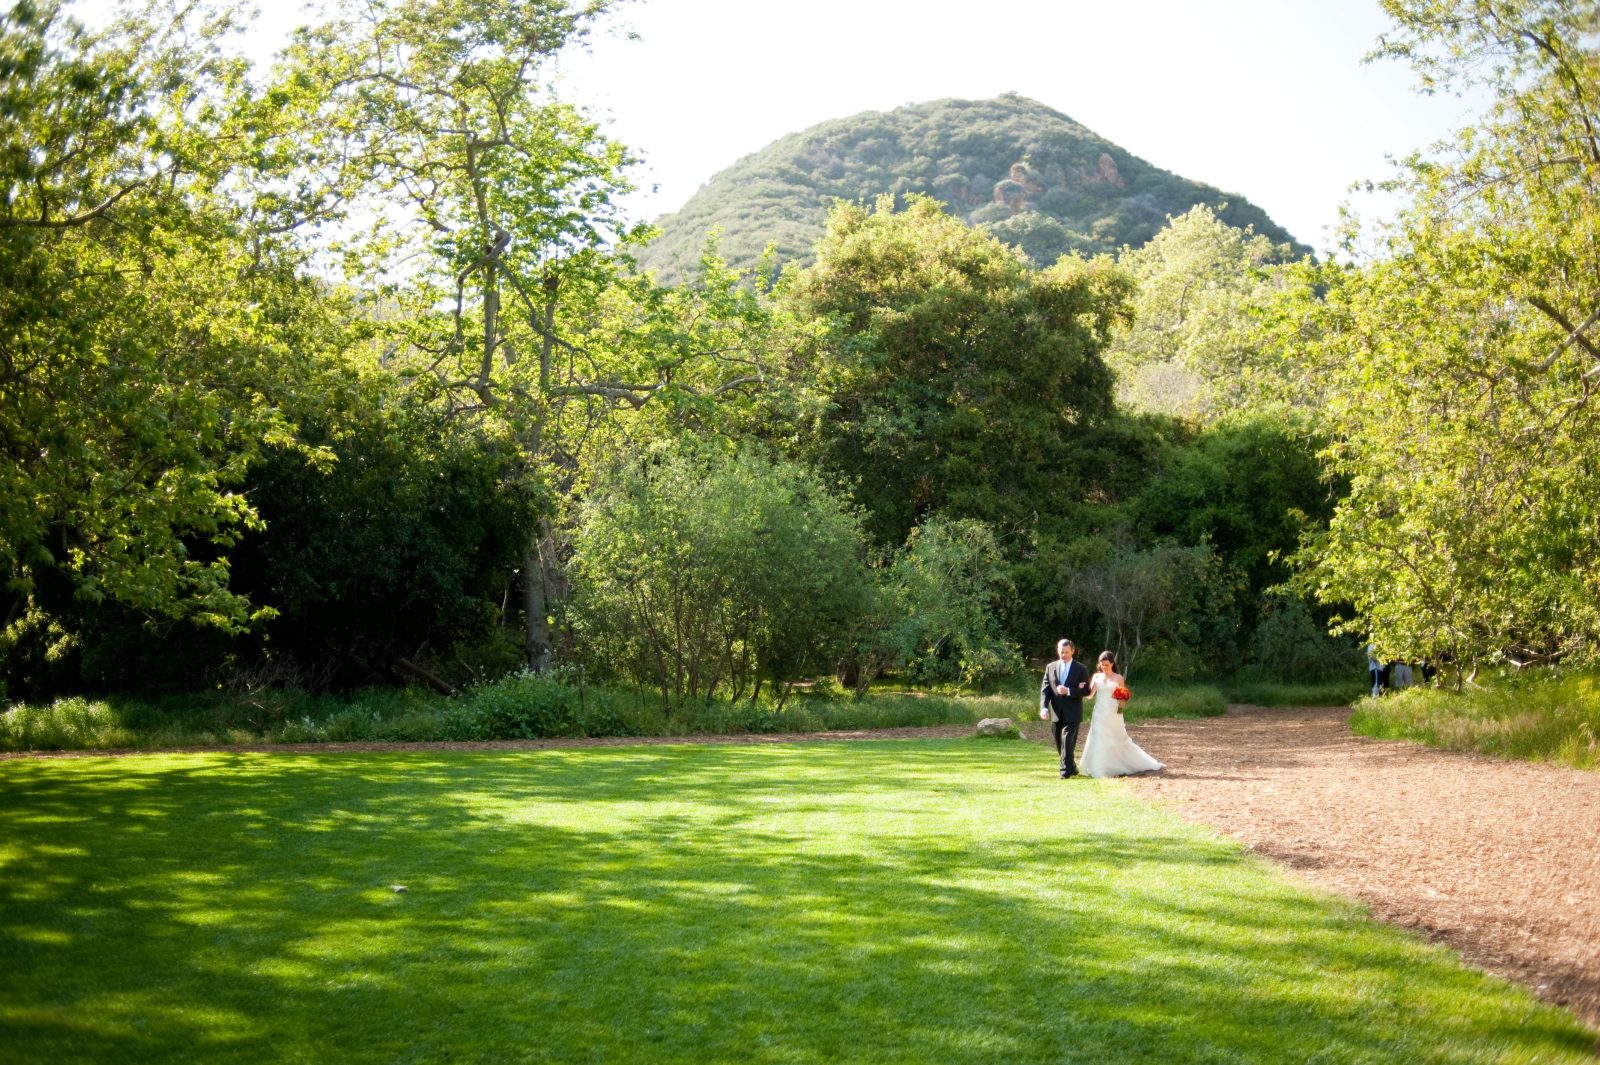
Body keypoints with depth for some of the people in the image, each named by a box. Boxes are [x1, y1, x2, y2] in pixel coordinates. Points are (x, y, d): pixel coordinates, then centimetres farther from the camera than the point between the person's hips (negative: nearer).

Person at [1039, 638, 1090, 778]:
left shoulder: (1081, 669, 1)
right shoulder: (1050, 667, 9)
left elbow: (1087, 690, -3)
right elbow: (1045, 689, 4)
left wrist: (1068, 691, -17)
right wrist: (1044, 707, -11)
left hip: (1072, 714, -4)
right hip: (1056, 714, 4)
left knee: (1067, 742, -13)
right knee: (1060, 745, 11)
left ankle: (1066, 771, -11)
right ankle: (1072, 768, 26)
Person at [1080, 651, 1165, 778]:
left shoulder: (1118, 678, 2)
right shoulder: (1096, 677, 7)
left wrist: (1121, 704, -14)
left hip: (1113, 714, -2)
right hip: (1099, 714, 2)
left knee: (1119, 740, 2)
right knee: (1100, 741, -2)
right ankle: (1100, 770, 2)